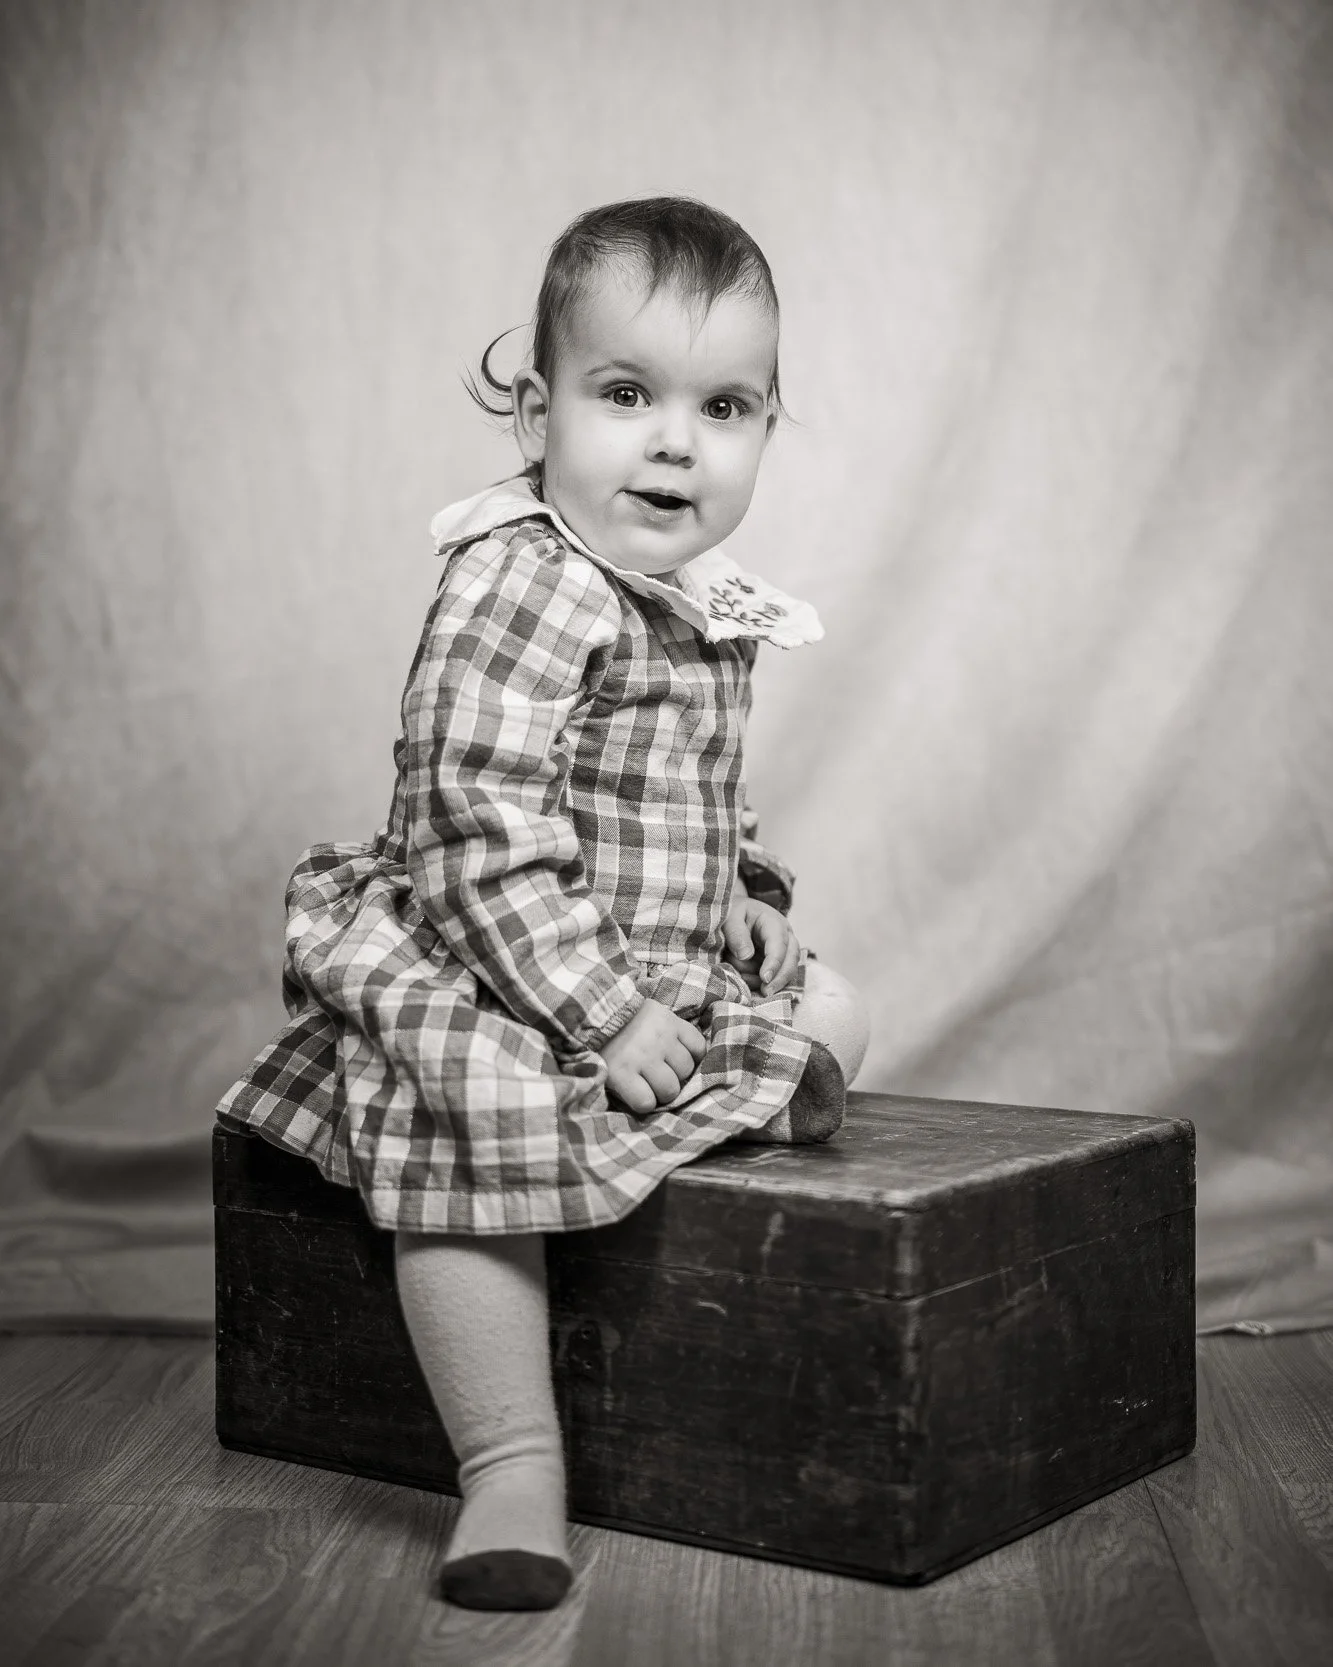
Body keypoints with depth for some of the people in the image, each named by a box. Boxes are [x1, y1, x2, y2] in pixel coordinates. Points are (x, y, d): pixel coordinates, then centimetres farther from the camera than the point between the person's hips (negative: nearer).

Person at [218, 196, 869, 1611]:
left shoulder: (711, 604, 8)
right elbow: (482, 839, -26)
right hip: (484, 978, -8)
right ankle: (513, 1474, -26)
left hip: (676, 974, 9)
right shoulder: (518, 588, -21)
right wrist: (602, 1011, -26)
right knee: (474, 1128, -31)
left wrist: (743, 894, 8)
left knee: (832, 1010, 11)